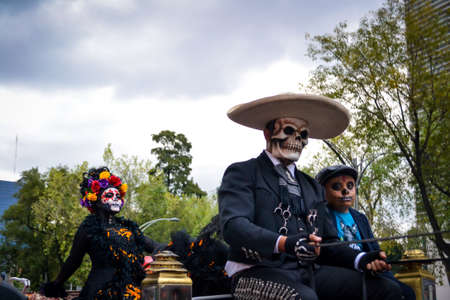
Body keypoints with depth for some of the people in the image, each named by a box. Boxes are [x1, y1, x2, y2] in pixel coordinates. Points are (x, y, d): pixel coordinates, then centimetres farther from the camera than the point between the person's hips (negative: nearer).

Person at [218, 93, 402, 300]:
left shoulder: (313, 187, 26)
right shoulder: (242, 173, 7)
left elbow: (327, 243, 21)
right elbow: (233, 225, -10)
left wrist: (360, 259, -1)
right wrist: (284, 243, -27)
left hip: (309, 271, 7)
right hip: (259, 272, -6)